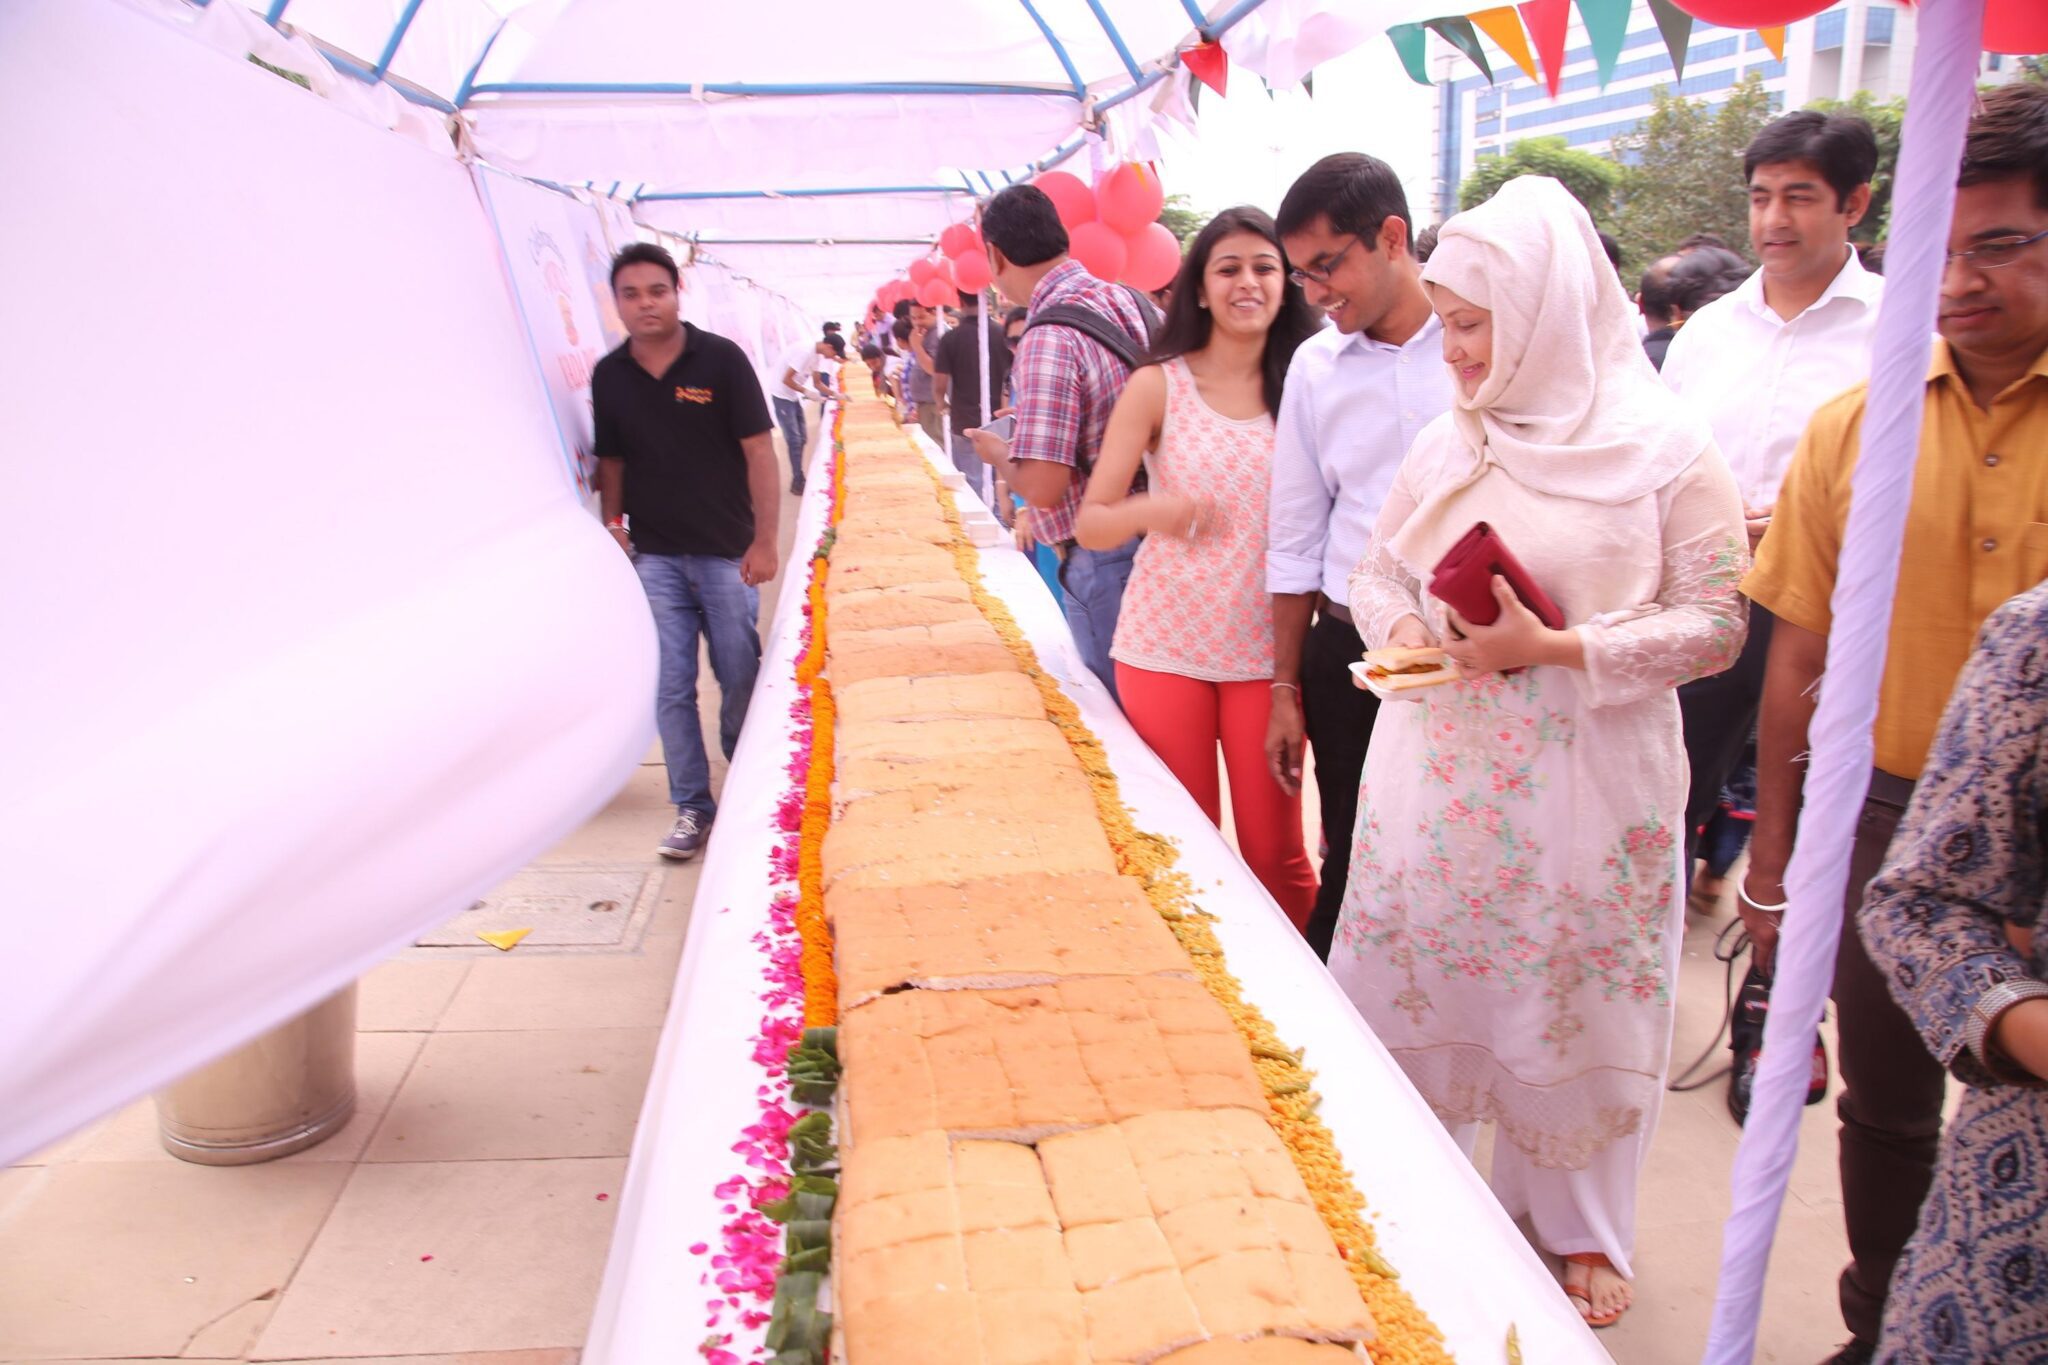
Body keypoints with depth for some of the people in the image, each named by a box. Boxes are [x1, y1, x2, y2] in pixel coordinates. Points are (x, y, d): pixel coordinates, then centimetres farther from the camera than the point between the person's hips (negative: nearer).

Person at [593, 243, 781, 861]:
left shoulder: (721, 360, -6)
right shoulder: (609, 375, 4)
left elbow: (759, 451, -6)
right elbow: (610, 459, 14)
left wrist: (765, 540, -10)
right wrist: (613, 523, 1)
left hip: (726, 553, -2)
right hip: (653, 556, 2)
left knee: (741, 679, 6)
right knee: (670, 687, 2)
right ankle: (692, 808, 13)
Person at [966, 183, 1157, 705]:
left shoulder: (1049, 340, -21)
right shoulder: (1133, 302, 3)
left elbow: (1043, 487, -25)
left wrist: (996, 451, -3)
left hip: (1102, 560, -8)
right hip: (1154, 540, 8)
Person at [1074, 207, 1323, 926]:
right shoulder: (1157, 386, 0)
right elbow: (1089, 524, -1)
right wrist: (1151, 510, -23)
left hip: (1264, 650, 1)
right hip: (1165, 647, -1)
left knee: (1276, 853, 3)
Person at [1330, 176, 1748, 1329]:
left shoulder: (1665, 451, -7)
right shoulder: (1447, 444, 7)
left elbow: (1715, 625, -9)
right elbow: (1376, 575, 15)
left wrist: (1557, 650, -20)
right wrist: (1407, 628, -8)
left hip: (1585, 783, -4)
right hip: (1436, 775, 4)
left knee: (1577, 995, 7)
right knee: (1416, 978, 11)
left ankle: (1582, 1225, 30)